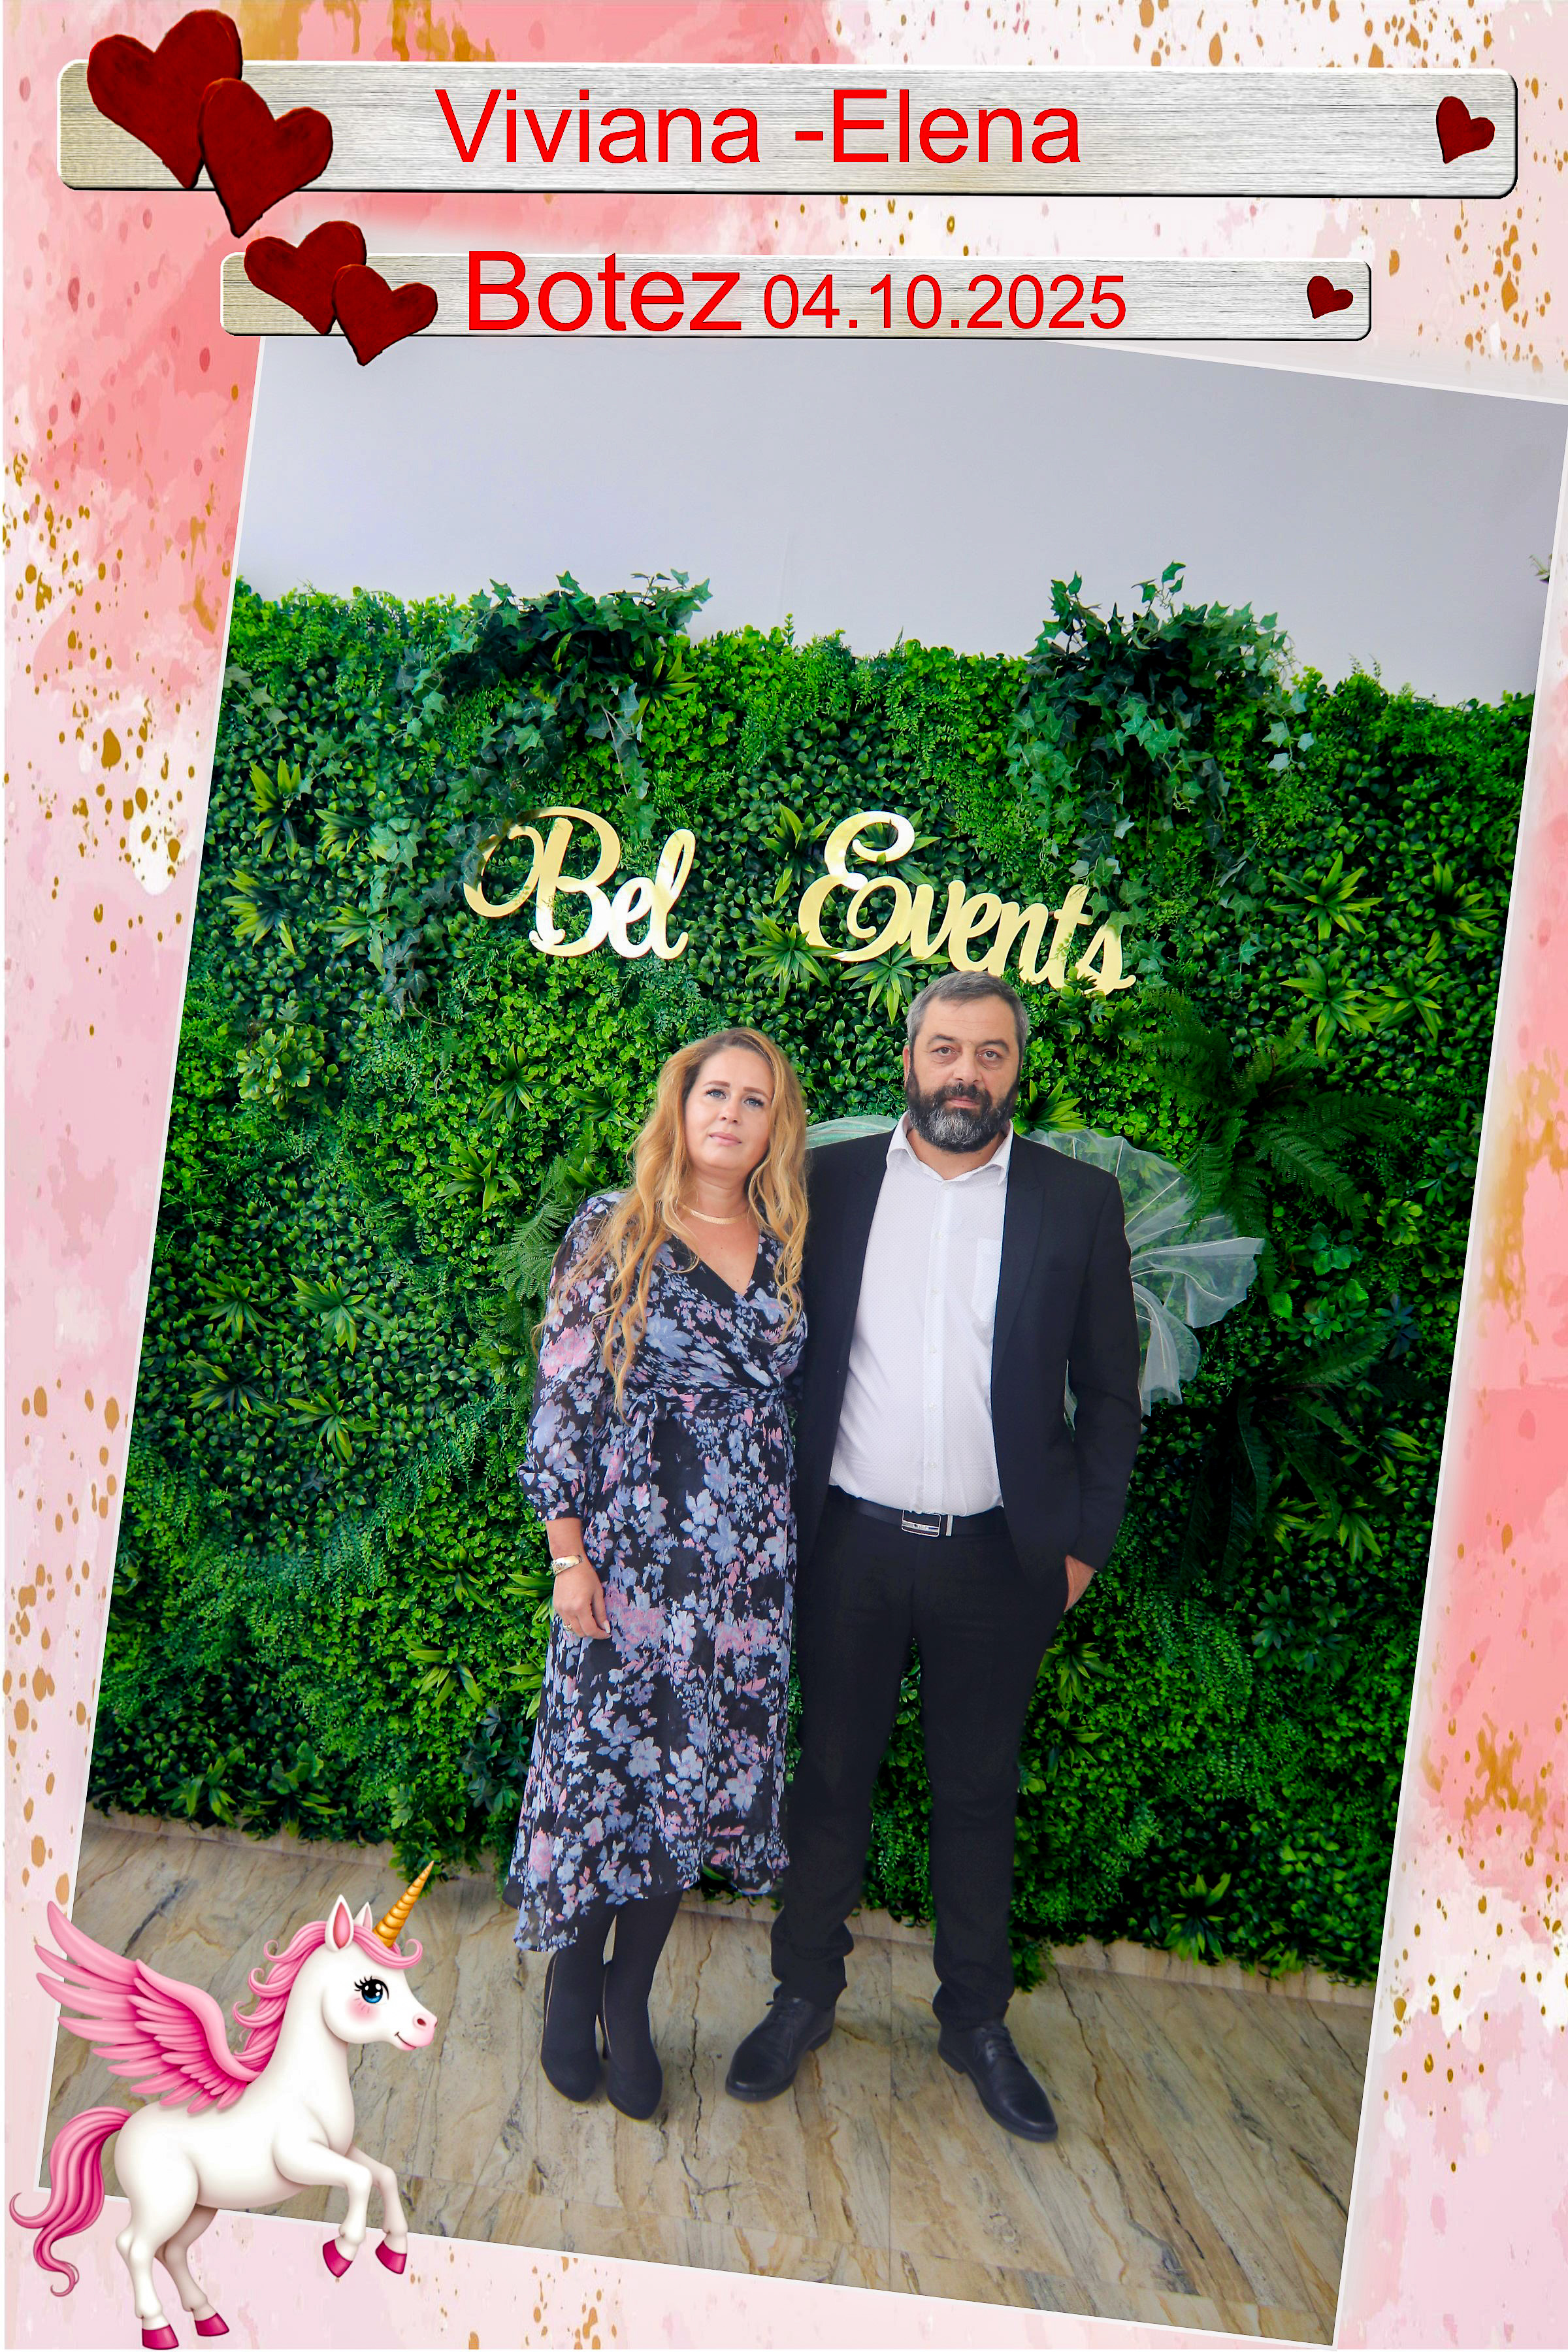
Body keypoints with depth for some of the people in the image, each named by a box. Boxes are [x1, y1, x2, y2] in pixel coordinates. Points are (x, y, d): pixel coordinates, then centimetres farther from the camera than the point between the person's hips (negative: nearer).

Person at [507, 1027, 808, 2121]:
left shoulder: (787, 1247, 8)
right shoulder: (613, 1229, -3)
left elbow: (793, 1396, 13)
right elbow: (564, 1394, -5)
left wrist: (791, 1540, 9)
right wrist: (569, 1554, -8)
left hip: (747, 1560, 4)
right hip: (631, 1543, -3)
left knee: (701, 1774, 8)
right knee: (604, 1758, 3)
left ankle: (631, 1998, 26)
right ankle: (573, 1983, 27)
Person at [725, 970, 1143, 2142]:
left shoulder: (1078, 1200, 0)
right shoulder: (830, 1180, 1)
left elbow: (1110, 1389, 3)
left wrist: (1086, 1540, 0)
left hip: (998, 1556, 0)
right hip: (851, 1545, 1)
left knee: (979, 1796, 14)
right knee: (830, 1778, 14)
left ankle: (978, 2022, 32)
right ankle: (804, 1998, 32)